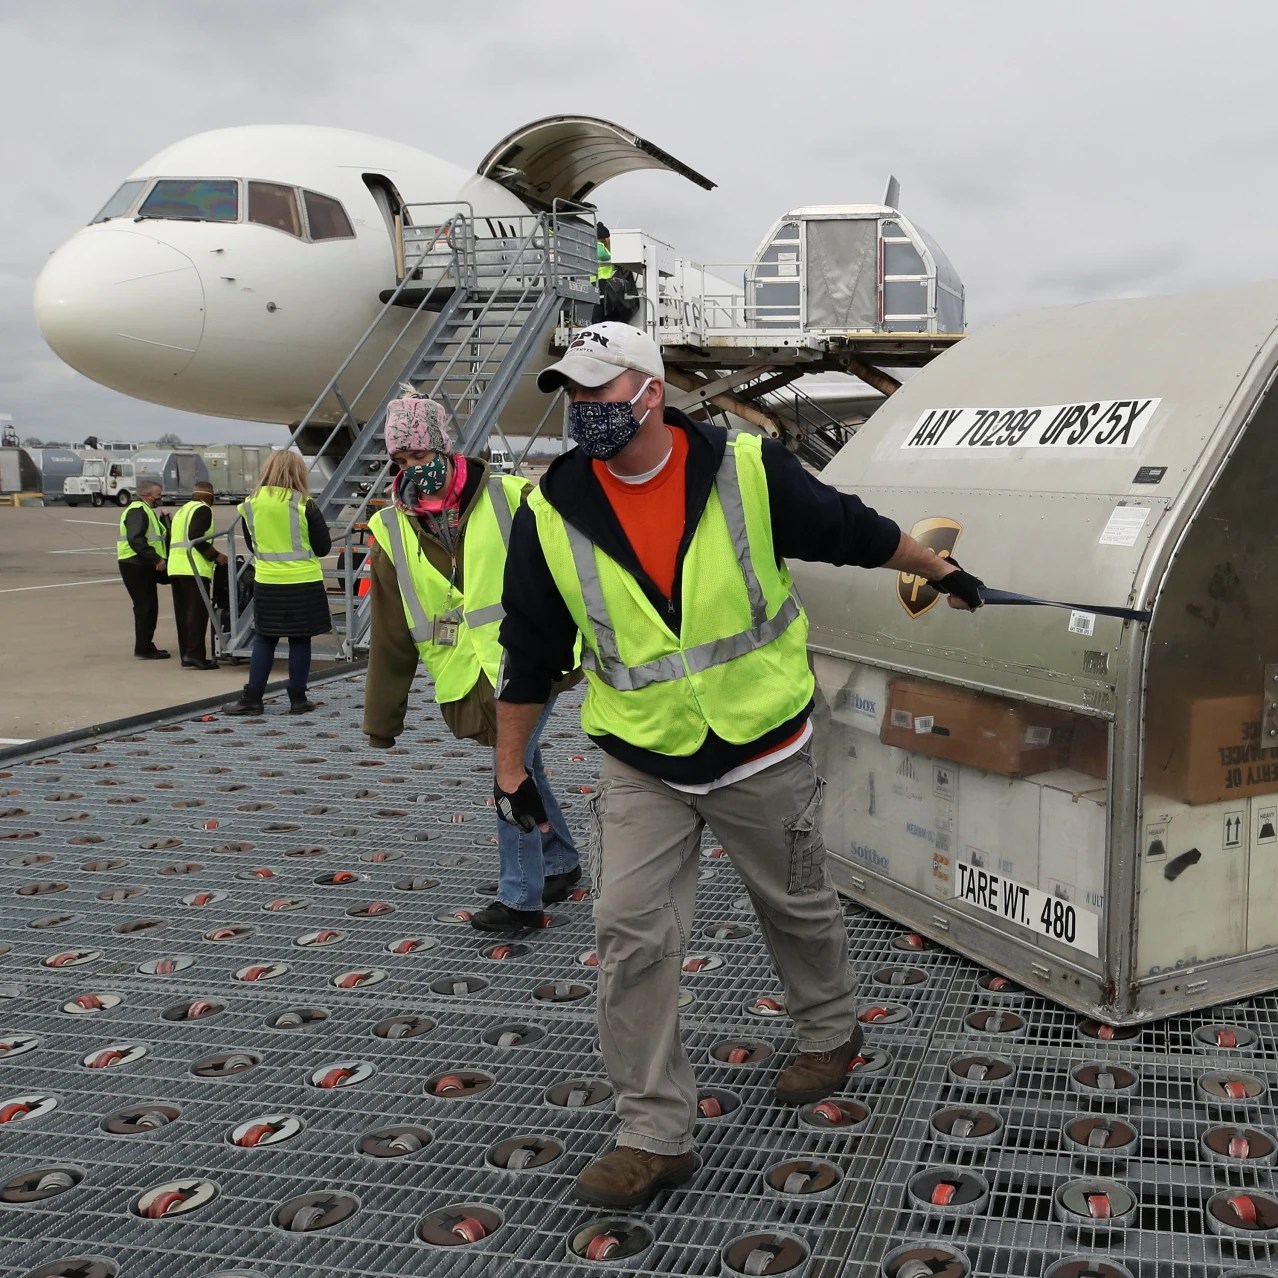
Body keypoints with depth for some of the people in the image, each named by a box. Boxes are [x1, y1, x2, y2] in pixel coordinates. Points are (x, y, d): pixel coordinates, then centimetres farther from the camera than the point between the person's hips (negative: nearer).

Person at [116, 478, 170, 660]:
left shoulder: (144, 510, 21)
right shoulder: (137, 511, -14)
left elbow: (151, 536, 23)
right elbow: (136, 540, -26)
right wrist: (156, 559, -26)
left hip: (143, 565, 11)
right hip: (136, 565, -11)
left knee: (149, 607, 13)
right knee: (146, 607, -8)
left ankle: (146, 646, 20)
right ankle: (144, 648, -3)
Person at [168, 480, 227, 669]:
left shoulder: (181, 510, 24)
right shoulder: (203, 509, -4)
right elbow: (195, 538, -17)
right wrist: (215, 555, -13)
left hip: (175, 567, 9)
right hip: (194, 569, -9)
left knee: (183, 613, 10)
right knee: (197, 612, -10)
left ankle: (185, 654, 11)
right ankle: (195, 655, -15)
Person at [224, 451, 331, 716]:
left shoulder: (252, 504, 0)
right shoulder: (303, 504, -10)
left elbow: (252, 544, 13)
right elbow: (323, 547, -5)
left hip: (267, 583, 3)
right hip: (303, 582, -3)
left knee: (264, 639, 11)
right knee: (299, 640, 5)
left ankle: (251, 698, 10)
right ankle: (298, 699, 10)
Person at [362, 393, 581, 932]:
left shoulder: (510, 498, -8)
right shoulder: (392, 532, 2)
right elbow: (390, 638, 6)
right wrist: (382, 718, 8)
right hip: (468, 681, 5)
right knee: (523, 771, 16)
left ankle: (521, 897, 3)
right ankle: (561, 863, 35)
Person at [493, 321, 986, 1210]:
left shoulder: (746, 471, -13)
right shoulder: (552, 516, -8)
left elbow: (853, 530, 3)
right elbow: (530, 653, 2)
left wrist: (940, 571, 14)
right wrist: (510, 767, 7)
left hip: (763, 753, -1)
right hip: (641, 768, 1)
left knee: (800, 907, 17)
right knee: (632, 935, -5)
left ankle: (830, 1032, 47)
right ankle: (656, 1137, 9)